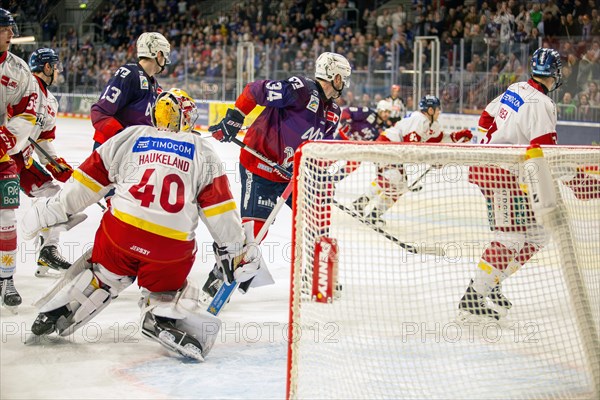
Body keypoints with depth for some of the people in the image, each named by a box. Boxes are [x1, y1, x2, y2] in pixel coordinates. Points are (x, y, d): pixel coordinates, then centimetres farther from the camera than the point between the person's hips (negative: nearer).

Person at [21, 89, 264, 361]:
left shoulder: (131, 137, 13)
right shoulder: (203, 152, 11)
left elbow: (91, 177, 13)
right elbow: (219, 208, 7)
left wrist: (53, 210, 21)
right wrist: (238, 248, 15)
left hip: (120, 229, 1)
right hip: (173, 244, -1)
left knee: (102, 275, 25)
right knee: (167, 288, 19)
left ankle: (53, 315, 23)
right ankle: (164, 318, -10)